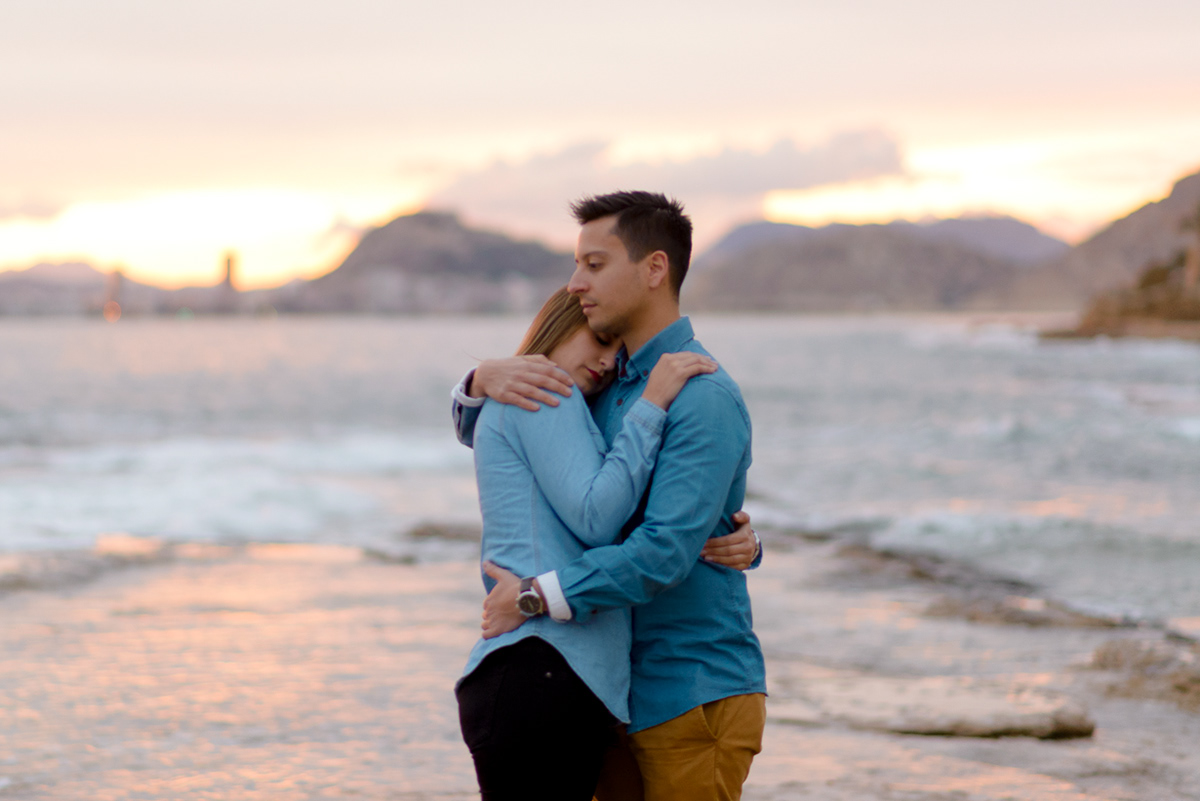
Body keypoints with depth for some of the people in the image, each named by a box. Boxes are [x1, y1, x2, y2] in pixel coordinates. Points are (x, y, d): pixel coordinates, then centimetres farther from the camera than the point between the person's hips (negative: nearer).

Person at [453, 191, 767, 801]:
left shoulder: (705, 400, -16)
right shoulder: (607, 387, 13)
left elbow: (665, 551, -26)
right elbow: (482, 434, 19)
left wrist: (538, 596, -21)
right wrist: (486, 381, -4)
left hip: (694, 701, -8)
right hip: (628, 698, 8)